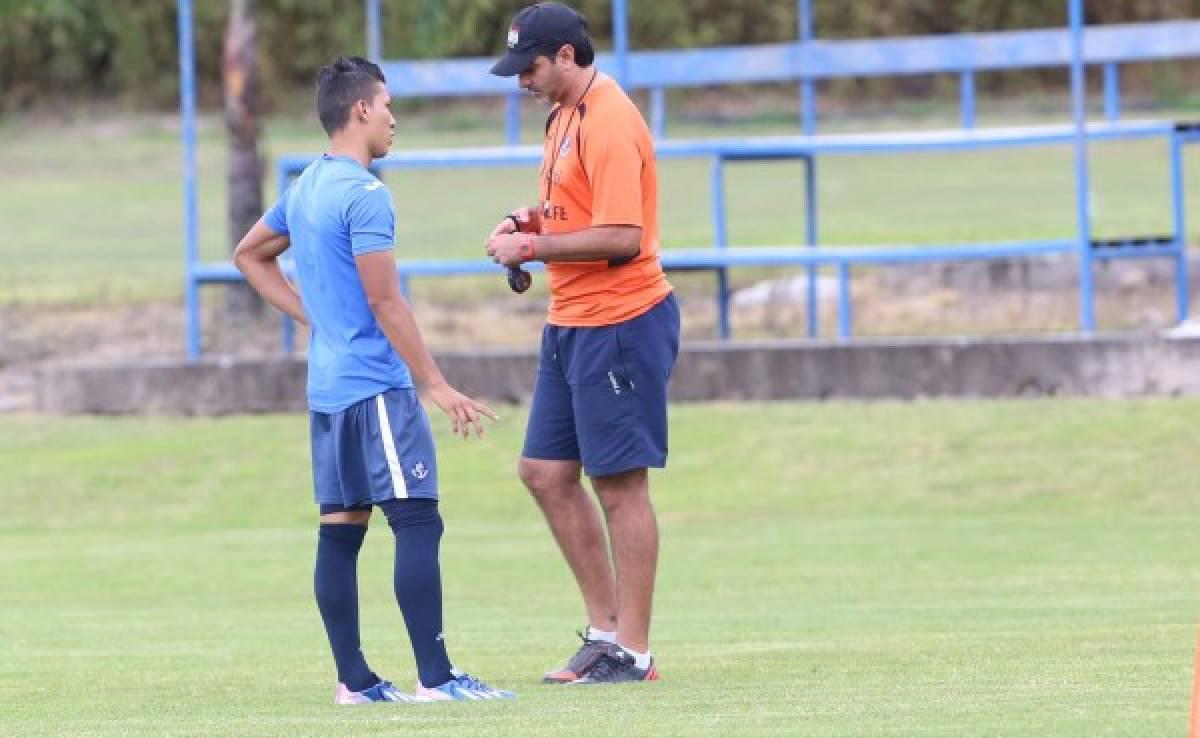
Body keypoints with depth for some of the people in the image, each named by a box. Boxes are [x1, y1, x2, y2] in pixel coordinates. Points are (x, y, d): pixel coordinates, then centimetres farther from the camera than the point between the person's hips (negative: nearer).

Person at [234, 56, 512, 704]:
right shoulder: (364, 195, -14)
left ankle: (353, 680, 8)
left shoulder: (303, 189, 13)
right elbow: (384, 301, -17)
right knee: (417, 522, -11)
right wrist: (436, 386, -13)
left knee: (340, 529, 7)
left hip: (326, 385, 9)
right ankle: (435, 677, -16)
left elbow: (249, 254, 27)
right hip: (376, 384, -9)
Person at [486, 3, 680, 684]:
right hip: (571, 323, 10)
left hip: (620, 322, -10)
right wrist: (532, 219, 8)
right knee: (546, 472, 11)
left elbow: (622, 236, -24)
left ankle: (633, 653, 1)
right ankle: (606, 628, 17)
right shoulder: (565, 117, 14)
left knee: (619, 482, -5)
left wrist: (537, 247, -17)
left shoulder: (609, 123, -17)